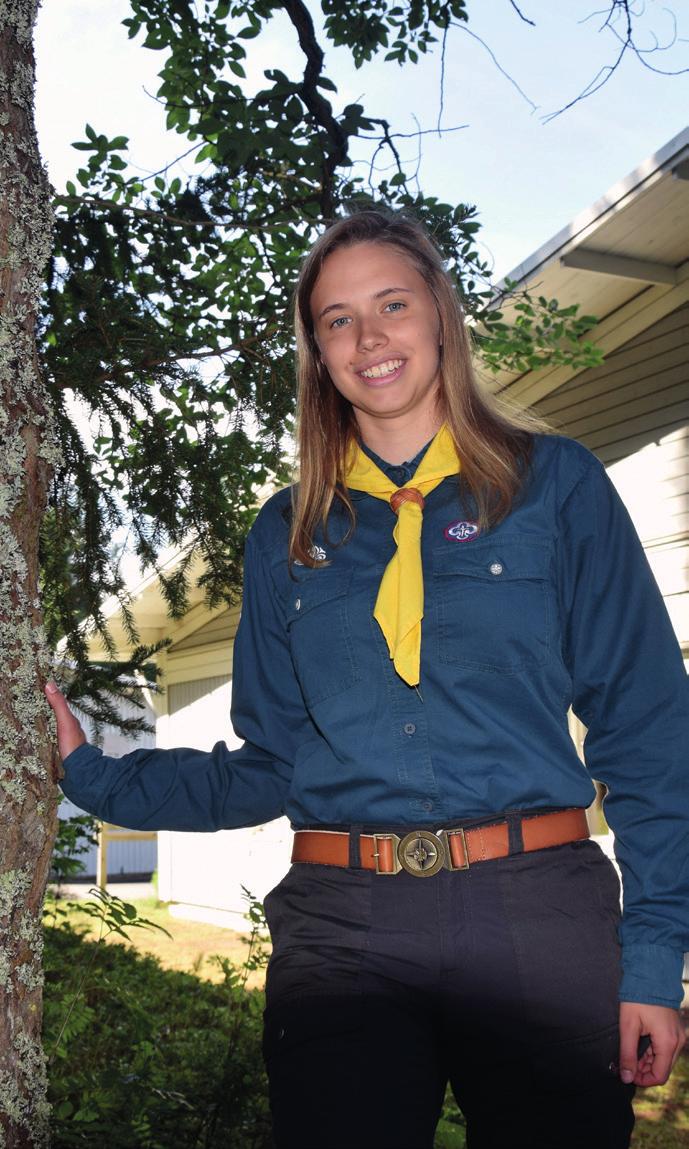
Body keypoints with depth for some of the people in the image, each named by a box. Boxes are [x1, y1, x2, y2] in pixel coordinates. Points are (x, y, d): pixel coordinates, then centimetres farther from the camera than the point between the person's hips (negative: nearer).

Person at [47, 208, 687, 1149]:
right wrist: (94, 775, 5)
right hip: (343, 930, 2)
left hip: (539, 923, -1)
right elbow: (272, 766, 12)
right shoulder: (287, 535, 11)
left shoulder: (556, 484, 4)